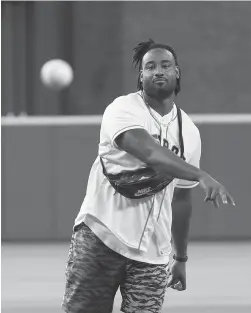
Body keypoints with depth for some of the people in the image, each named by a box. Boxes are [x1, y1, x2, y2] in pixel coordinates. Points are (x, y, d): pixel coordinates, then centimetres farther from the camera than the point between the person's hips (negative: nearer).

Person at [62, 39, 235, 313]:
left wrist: (181, 259, 21)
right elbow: (150, 153, -27)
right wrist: (202, 177, -40)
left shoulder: (189, 132, 10)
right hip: (100, 237, -4)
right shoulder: (124, 110, -8)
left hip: (152, 254, 4)